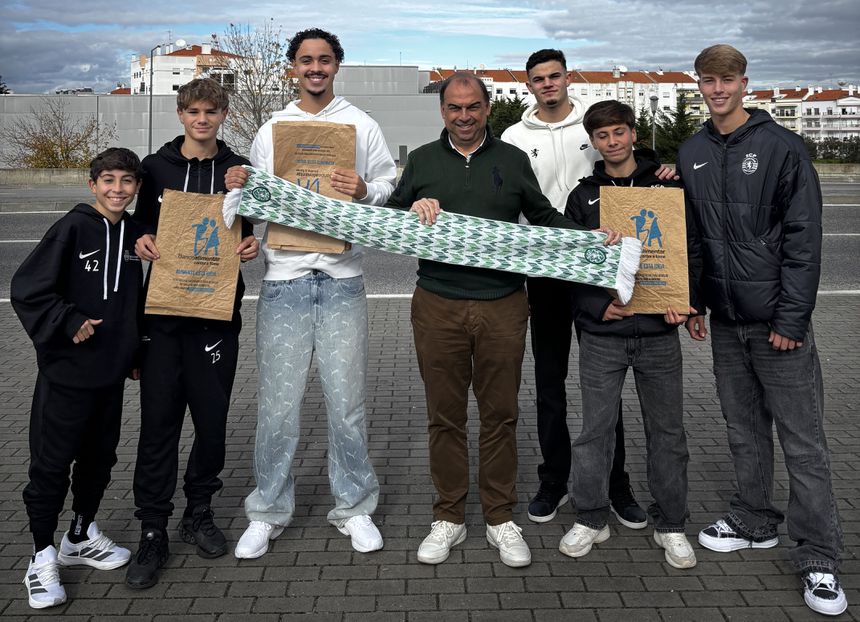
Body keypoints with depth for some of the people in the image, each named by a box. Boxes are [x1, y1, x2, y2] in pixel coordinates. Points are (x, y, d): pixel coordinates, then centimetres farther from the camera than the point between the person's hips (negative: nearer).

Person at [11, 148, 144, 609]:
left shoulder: (132, 233, 6)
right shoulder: (72, 228, -12)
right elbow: (26, 289, -14)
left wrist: (134, 352, 16)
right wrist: (70, 324, -19)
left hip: (111, 371, 6)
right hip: (66, 371, -6)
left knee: (100, 457, 17)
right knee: (51, 465, 3)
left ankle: (81, 537, 35)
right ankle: (43, 557, 17)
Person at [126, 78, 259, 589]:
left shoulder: (238, 169, 7)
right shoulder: (156, 167, 8)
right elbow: (140, 225, 14)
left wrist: (252, 245, -7)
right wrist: (142, 242, -8)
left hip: (218, 311, 1)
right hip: (163, 310, 0)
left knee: (212, 417, 6)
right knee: (159, 419, 0)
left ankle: (199, 513, 26)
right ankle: (153, 532, 9)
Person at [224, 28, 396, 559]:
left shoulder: (362, 125, 8)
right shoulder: (271, 129, 12)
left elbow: (394, 190, 6)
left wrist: (366, 191, -14)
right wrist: (239, 187, -4)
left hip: (342, 281, -1)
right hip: (284, 279, 1)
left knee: (347, 402, 5)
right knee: (278, 404, 4)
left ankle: (355, 507, 20)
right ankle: (269, 511, 19)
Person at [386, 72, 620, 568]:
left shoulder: (513, 160, 11)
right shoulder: (423, 161, 11)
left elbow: (545, 216, 16)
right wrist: (413, 208, -8)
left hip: (503, 306, 0)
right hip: (438, 306, 0)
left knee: (500, 414, 7)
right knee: (445, 415, 7)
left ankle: (502, 519, 20)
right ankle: (449, 518, 21)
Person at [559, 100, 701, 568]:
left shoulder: (667, 187, 5)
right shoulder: (583, 196, 7)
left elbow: (692, 249, 5)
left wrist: (682, 299, -10)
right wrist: (597, 305, -11)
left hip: (659, 332, 0)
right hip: (601, 334, 0)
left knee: (666, 429, 7)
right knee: (595, 429, 5)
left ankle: (670, 525, 21)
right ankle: (590, 519, 20)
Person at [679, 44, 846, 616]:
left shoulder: (782, 147, -7)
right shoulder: (692, 154, 9)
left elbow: (805, 237, -11)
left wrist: (792, 317, -15)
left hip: (779, 321, -5)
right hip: (725, 321, 5)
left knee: (802, 441, -1)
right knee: (744, 431, 16)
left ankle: (819, 560, 8)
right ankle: (754, 522, 31)